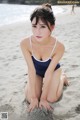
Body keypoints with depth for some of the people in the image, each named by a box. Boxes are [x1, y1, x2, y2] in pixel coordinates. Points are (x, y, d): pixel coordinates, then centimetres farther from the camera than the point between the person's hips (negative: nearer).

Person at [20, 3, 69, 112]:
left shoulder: (59, 47, -36)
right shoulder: (25, 44, -33)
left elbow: (49, 72, -27)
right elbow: (31, 70, -27)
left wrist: (43, 98, -21)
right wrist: (34, 97, -23)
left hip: (54, 70, -1)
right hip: (36, 71, 1)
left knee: (51, 98, -15)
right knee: (29, 98, -14)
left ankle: (62, 77, 16)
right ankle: (41, 82, 20)